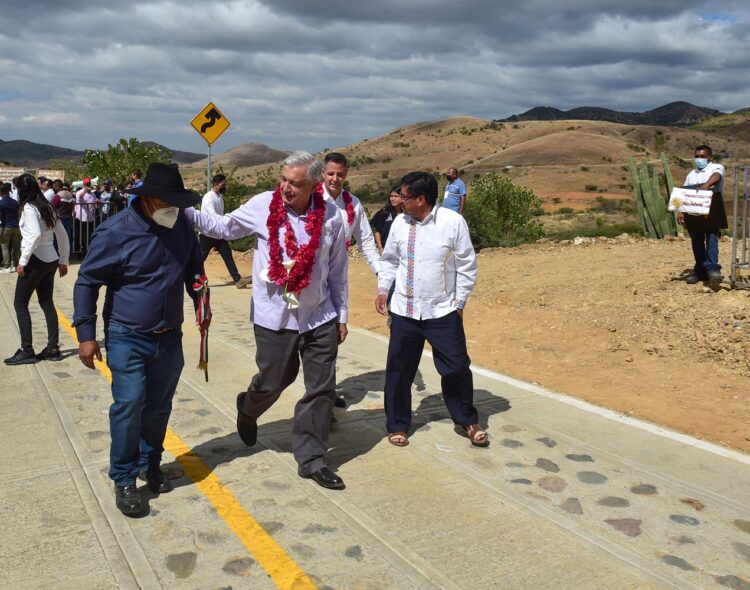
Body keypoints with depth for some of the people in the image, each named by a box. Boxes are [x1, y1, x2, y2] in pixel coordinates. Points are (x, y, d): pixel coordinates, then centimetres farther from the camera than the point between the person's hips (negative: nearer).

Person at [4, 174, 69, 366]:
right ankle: (53, 348, 13)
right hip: (50, 260, 8)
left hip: (36, 261, -8)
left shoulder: (28, 207, -11)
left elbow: (35, 235, -25)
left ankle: (27, 351, 1)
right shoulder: (46, 206, 12)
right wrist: (63, 260, 19)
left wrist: (22, 260, -19)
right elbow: (62, 234, 14)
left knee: (20, 303, 1)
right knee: (47, 303, 12)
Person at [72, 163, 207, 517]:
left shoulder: (182, 226, 0)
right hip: (127, 338, -4)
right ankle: (124, 480, 8)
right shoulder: (115, 232, -15)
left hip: (169, 338, 5)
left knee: (159, 407, 13)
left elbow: (194, 271, 17)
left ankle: (150, 466, 31)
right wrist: (86, 334, -11)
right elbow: (87, 282, -9)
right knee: (129, 405, -8)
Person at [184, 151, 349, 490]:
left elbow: (337, 269, 4)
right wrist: (185, 212, -7)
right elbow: (224, 227, 6)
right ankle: (248, 410, 49)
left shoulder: (330, 215, -5)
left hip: (320, 318, 2)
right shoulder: (263, 205, -8)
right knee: (271, 382, 12)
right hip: (274, 318, -1)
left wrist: (342, 315, 9)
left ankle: (310, 459, 21)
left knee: (322, 389, 5)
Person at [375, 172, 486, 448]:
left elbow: (467, 266, -4)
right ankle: (398, 425, 26)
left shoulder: (453, 222, -11)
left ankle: (468, 421, 28)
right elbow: (389, 260, 12)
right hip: (404, 311, 3)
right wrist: (383, 289, 3)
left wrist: (459, 302, -2)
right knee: (398, 370, 8)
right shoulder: (400, 222, -1)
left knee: (457, 368, 5)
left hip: (443, 311, -2)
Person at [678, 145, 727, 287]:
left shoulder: (717, 167, 3)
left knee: (711, 237, -18)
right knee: (697, 241, 6)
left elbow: (716, 176, -21)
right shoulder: (691, 174, 20)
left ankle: (712, 268, -25)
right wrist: (681, 212, 3)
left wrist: (707, 184, -43)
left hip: (712, 211, -5)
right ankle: (700, 270, 14)